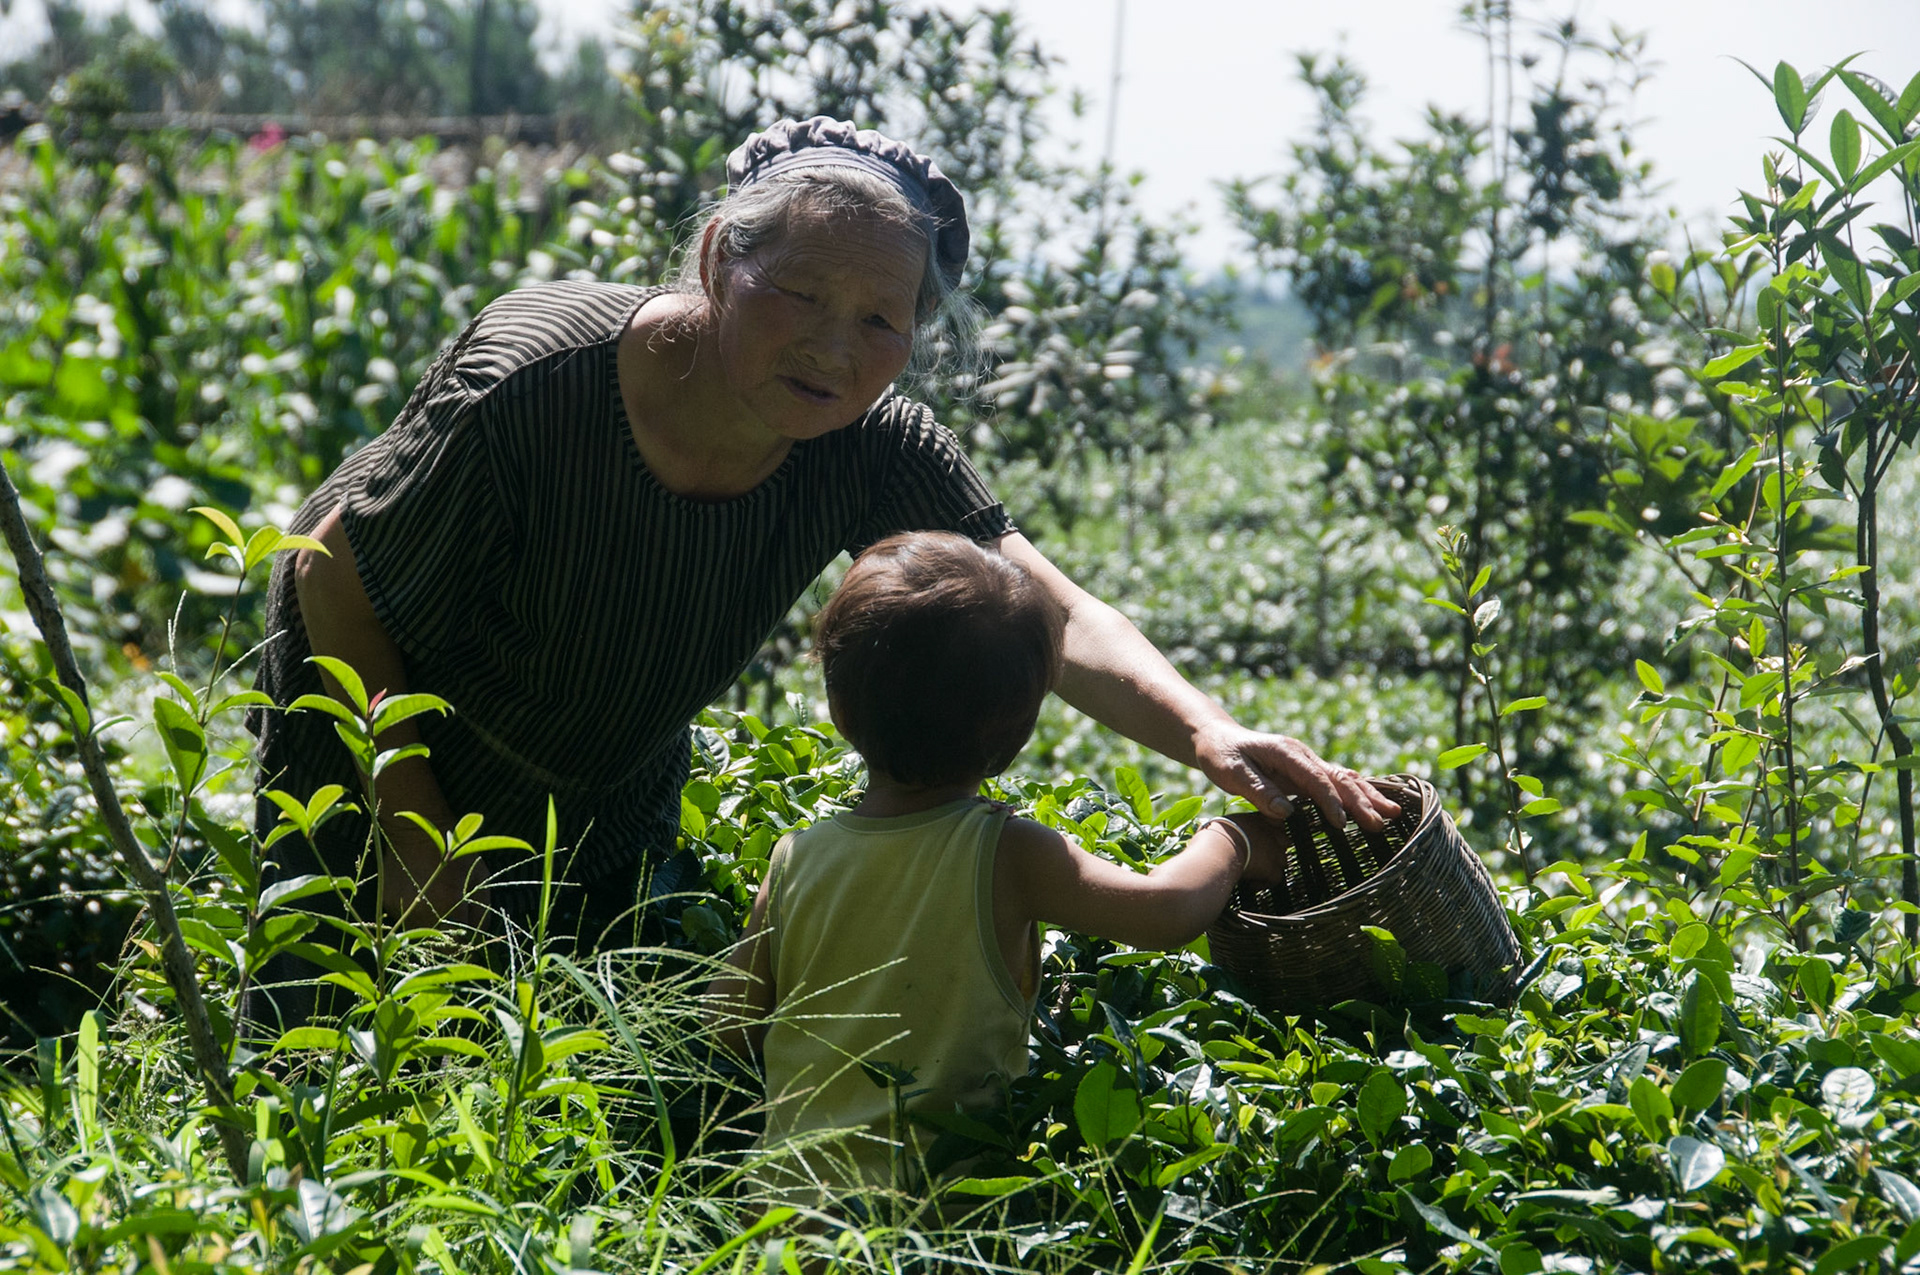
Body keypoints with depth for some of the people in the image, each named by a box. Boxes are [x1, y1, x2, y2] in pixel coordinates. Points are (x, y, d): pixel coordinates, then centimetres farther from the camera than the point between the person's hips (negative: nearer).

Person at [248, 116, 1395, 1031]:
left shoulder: (873, 451, -26)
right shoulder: (528, 385, -37)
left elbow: (1050, 614, -34)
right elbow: (336, 581, -23)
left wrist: (1206, 731, -54)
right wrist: (413, 840, -21)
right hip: (372, 713, -3)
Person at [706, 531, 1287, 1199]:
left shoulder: (794, 862, -3)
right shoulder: (1006, 855, -14)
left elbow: (728, 1026, 5)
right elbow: (1169, 910, -11)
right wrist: (1230, 839, 8)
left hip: (790, 1189, 6)